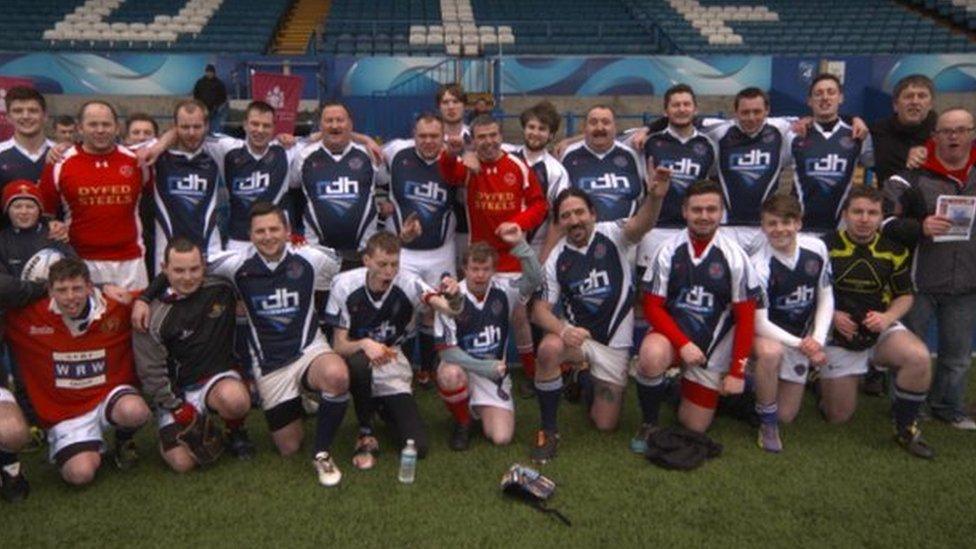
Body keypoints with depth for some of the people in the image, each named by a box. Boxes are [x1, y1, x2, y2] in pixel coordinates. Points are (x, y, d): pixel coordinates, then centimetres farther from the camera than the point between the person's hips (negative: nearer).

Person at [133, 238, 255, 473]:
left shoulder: (222, 289, -8)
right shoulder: (153, 314, -12)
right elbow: (151, 373, -9)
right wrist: (181, 413, -11)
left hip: (218, 376, 1)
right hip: (175, 393, 0)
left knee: (233, 399, -35)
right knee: (183, 462, -16)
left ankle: (236, 432, -1)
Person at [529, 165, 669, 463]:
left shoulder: (611, 235, -11)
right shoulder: (557, 259, -6)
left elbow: (640, 225, -33)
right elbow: (540, 309, -8)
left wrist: (655, 197, -56)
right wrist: (563, 329, -30)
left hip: (614, 343, 0)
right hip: (577, 335, 1)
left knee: (605, 424, 3)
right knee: (549, 349, -36)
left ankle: (587, 382, 38)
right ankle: (548, 430, -16)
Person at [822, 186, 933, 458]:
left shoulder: (894, 250, -2)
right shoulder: (825, 247, -11)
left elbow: (905, 295, 7)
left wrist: (888, 317, -13)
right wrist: (832, 316, -19)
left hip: (881, 331, 2)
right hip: (838, 336, -2)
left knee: (919, 358, -31)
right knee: (838, 416, 3)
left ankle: (905, 428, -8)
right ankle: (821, 377, 38)